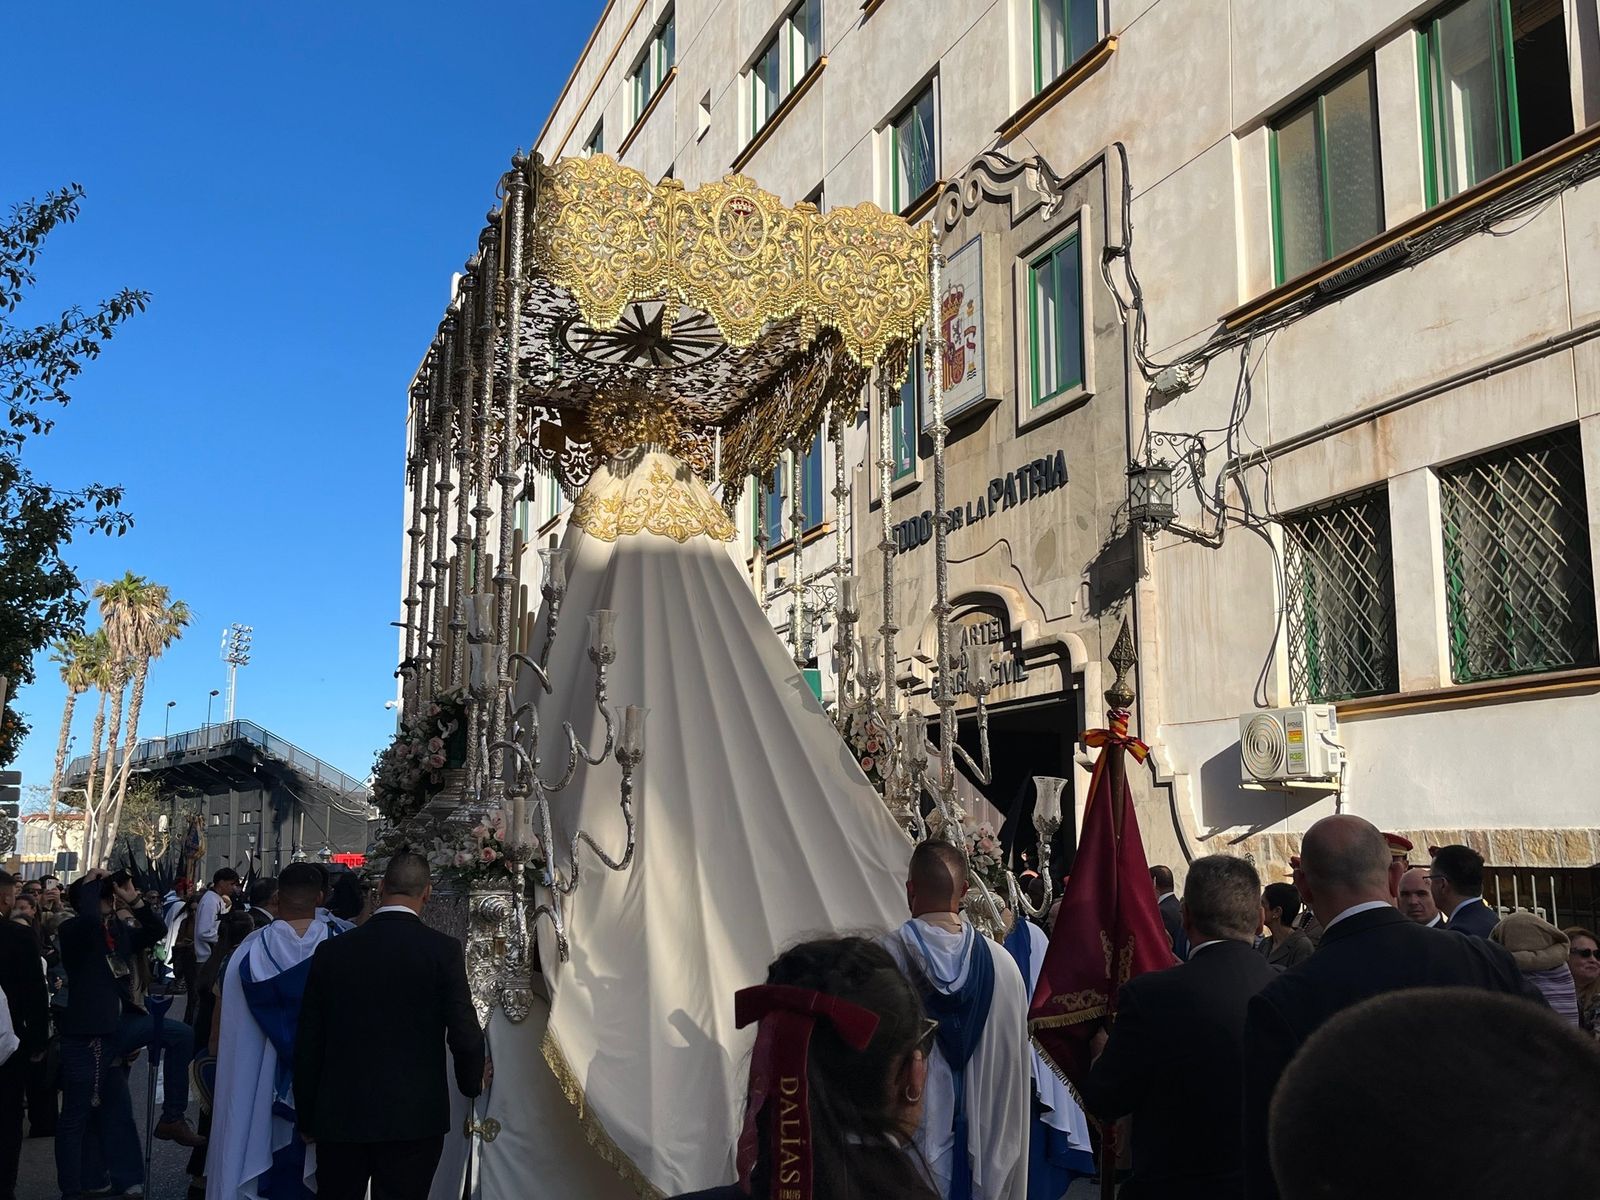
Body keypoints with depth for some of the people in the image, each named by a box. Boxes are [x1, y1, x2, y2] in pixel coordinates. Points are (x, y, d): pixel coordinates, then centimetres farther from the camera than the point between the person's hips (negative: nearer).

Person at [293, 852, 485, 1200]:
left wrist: (306, 1118, 15)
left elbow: (307, 1043, 5)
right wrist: (472, 1084, 10)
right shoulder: (443, 949, -9)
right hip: (414, 1119, -2)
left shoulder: (331, 950, 0)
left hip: (339, 1118, 3)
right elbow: (464, 1035, -10)